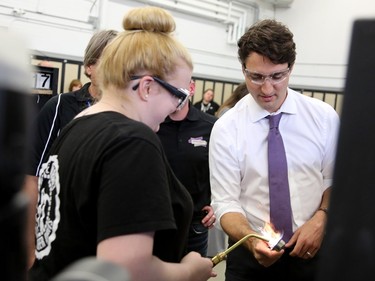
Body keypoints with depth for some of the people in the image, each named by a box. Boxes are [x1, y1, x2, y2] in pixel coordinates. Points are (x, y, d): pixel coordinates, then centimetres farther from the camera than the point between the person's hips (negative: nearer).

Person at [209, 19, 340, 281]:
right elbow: (225, 202, -12)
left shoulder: (324, 117, -5)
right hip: (250, 252, -1)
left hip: (311, 249, 2)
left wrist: (321, 219, -13)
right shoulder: (226, 128, -11)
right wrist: (251, 239, -29)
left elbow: (335, 180, 4)